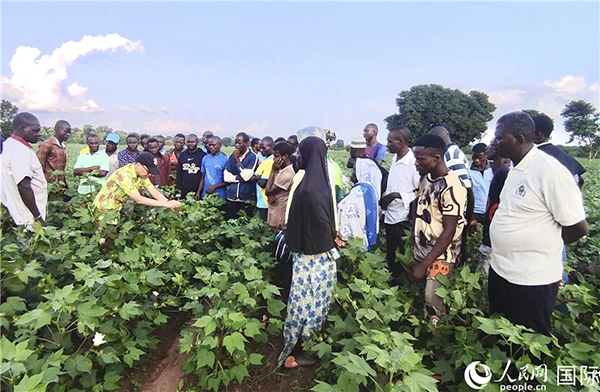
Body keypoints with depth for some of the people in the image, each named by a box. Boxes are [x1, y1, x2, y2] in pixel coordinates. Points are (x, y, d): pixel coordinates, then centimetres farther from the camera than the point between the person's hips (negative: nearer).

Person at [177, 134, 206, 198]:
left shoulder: (202, 155, -3)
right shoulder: (182, 155, 10)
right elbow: (179, 173, 12)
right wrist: (179, 188, 6)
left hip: (198, 190, -3)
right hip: (184, 190, 4)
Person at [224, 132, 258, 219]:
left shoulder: (253, 157, -7)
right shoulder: (232, 156, 8)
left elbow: (246, 175, -16)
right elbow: (226, 176, 5)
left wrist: (237, 160, -12)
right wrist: (239, 178, -9)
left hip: (246, 198, -4)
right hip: (231, 196, 4)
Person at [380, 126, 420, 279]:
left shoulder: (414, 163, -17)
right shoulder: (394, 159, 7)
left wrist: (397, 195, -21)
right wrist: (385, 199, 7)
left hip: (404, 219, -8)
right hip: (390, 216, 8)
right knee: (391, 257, 19)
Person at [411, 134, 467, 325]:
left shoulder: (452, 187, -19)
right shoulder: (425, 178, 4)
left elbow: (449, 232, -19)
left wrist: (424, 264, -19)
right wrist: (412, 242, 10)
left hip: (439, 256, -7)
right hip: (420, 251, 7)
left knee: (433, 303, -7)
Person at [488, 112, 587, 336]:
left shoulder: (551, 171, -20)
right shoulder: (515, 168, 6)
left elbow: (578, 227, -16)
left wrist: (544, 245, -2)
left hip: (531, 281, -8)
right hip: (500, 271, 8)